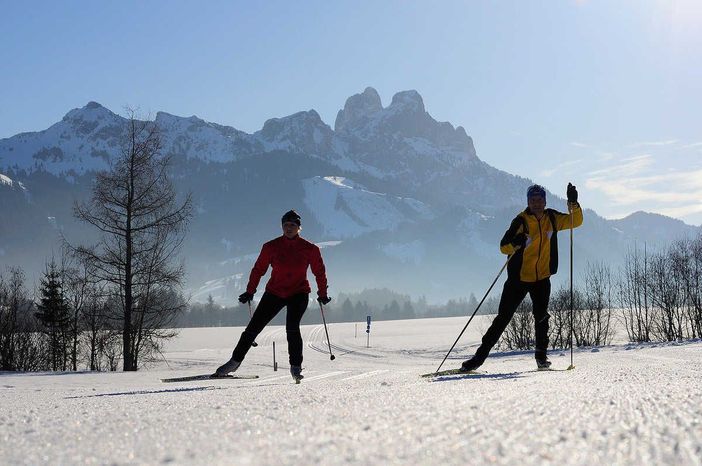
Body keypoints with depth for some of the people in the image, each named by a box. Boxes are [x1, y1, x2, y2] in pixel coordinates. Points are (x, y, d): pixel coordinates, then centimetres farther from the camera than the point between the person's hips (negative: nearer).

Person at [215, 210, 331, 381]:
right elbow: (259, 269, 3)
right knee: (253, 327, 0)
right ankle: (235, 361, 14)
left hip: (299, 293, -2)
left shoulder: (310, 249, -4)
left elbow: (319, 272, 6)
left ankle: (296, 367, -8)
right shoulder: (271, 247, -4)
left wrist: (322, 294, 6)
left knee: (292, 328, -22)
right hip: (274, 293, 2)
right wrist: (249, 292, 1)